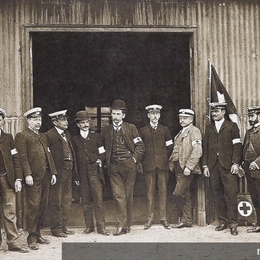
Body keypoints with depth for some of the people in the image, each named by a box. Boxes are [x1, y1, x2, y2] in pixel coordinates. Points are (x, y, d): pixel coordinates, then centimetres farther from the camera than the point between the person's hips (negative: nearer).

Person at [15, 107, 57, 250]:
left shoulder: (43, 136, 22)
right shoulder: (22, 136, -2)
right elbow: (23, 157, -10)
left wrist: (53, 172, 11)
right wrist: (27, 175, -18)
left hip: (46, 177, 7)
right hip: (34, 177, -7)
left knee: (43, 207, 9)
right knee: (33, 207, -6)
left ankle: (38, 234, 19)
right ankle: (32, 238, 1)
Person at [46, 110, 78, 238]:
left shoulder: (67, 134, 15)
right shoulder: (50, 135, -10)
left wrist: (74, 174, 12)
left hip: (68, 171, 8)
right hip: (58, 172, -8)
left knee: (67, 200, 12)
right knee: (56, 201, 0)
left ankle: (63, 226, 22)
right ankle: (56, 228, 8)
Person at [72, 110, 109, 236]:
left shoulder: (96, 136, 10)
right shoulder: (74, 139, 11)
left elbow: (102, 154, 15)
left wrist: (99, 161, -4)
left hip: (95, 172, -1)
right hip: (82, 173, 1)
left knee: (98, 199, -8)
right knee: (85, 201, 3)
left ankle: (101, 227, -6)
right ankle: (89, 226, 12)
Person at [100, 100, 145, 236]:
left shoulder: (131, 128, 5)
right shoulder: (105, 131, 10)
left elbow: (140, 146, 4)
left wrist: (134, 158, -5)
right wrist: (107, 162, 9)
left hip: (128, 165, -1)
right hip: (114, 167, 1)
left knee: (128, 195, 4)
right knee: (118, 195, -7)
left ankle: (127, 224, 12)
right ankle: (121, 225, -8)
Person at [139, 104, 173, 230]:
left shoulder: (165, 130, 10)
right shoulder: (143, 131, 7)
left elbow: (169, 146, 14)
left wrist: (165, 158, 7)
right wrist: (144, 160, 4)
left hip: (162, 164, 1)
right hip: (149, 165, -1)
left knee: (163, 191, 1)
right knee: (150, 191, 0)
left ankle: (163, 218, 6)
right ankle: (150, 218, 6)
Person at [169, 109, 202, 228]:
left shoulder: (194, 131, -7)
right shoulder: (181, 133, 20)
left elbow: (197, 151, -17)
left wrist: (188, 167, -21)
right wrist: (172, 162, 10)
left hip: (187, 169, -8)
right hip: (179, 168, 8)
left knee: (178, 193, -12)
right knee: (185, 195, 10)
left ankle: (182, 218, 3)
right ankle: (187, 220, 14)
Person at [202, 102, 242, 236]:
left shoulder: (232, 126, 5)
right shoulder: (209, 128, 16)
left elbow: (237, 145, -1)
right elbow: (205, 148, 14)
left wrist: (235, 163, -10)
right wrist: (205, 165, 7)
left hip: (228, 166, -4)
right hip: (213, 166, 4)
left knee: (231, 195, -7)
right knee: (218, 195, 4)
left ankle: (232, 223, -3)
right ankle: (222, 221, 10)